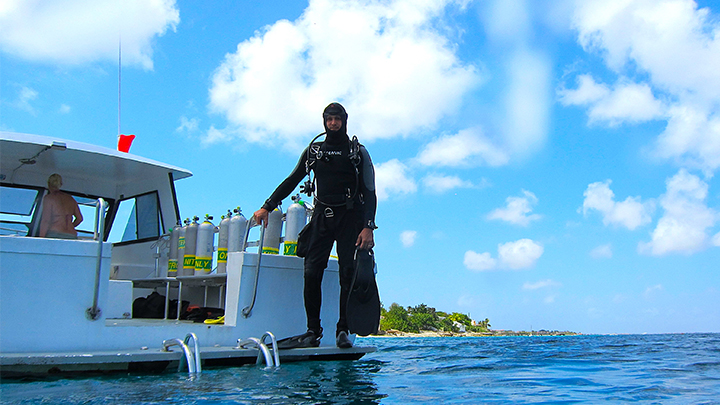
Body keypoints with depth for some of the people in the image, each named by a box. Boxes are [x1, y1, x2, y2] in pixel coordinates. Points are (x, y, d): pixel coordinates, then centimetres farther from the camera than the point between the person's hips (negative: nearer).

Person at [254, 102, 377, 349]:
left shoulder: (358, 152, 6)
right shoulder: (314, 150, 15)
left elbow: (369, 192, 0)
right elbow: (291, 181, 17)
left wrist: (368, 227, -12)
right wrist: (267, 207, 10)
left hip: (349, 217, -2)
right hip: (322, 217, 2)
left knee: (348, 274, -7)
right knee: (312, 273, -9)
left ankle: (343, 331, 0)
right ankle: (313, 331, -2)